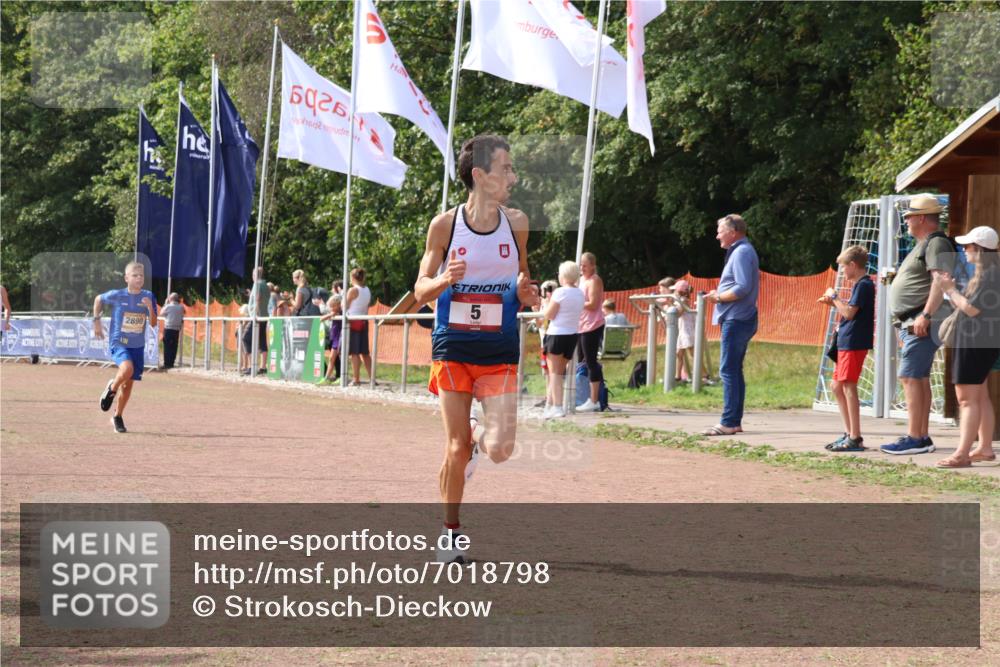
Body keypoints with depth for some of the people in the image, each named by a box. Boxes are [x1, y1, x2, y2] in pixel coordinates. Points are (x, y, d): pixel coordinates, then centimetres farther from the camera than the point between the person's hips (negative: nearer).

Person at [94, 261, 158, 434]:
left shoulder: (148, 297, -4)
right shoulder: (117, 295, -10)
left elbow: (153, 323, -7)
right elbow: (98, 299, 9)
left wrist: (150, 307, -24)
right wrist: (97, 321, 8)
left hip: (137, 346, 3)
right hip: (118, 342, -3)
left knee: (128, 383, 8)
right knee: (127, 368, -32)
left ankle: (118, 417, 28)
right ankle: (111, 388, 0)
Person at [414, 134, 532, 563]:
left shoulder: (516, 223, 2)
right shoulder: (444, 226, -4)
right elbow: (421, 292, 2)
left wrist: (524, 293, -6)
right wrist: (444, 280, -20)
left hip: (501, 351, 2)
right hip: (453, 348, -1)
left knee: (500, 450, -10)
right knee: (456, 449, -2)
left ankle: (479, 437, 26)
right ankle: (450, 532, 17)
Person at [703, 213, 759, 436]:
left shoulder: (741, 253, -13)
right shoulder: (740, 251, 19)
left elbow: (743, 288, -23)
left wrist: (718, 297, -11)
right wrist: (719, 294, 9)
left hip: (736, 320, -11)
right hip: (740, 319, 11)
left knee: (728, 370, -10)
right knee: (734, 370, 13)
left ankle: (728, 422, -12)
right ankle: (735, 421, 16)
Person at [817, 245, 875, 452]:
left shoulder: (864, 285, -13)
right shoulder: (860, 284, 18)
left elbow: (849, 312, -20)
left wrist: (834, 297, -8)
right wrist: (833, 302, 11)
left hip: (854, 343, -11)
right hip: (846, 342, 11)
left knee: (849, 386, -11)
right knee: (838, 386, 14)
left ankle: (855, 438, -11)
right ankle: (849, 433, 18)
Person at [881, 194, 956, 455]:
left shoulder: (936, 243, -11)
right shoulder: (923, 245, 23)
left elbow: (941, 281, -23)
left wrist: (925, 316, -29)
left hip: (922, 325, -11)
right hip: (912, 324, 11)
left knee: (910, 377, -15)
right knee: (919, 379, 10)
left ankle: (914, 438, -17)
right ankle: (922, 437, 12)